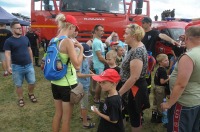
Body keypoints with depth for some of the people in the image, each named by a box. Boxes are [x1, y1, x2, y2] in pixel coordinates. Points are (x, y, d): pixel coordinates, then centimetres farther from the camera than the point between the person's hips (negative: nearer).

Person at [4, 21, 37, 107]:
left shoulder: (25, 38, 6)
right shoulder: (9, 41, -7)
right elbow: (7, 54, -13)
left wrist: (31, 61, 14)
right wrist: (8, 66, -21)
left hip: (29, 65, 3)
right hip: (17, 67, -3)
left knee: (32, 82, 8)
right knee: (18, 85, 9)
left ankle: (31, 94, 35)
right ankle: (20, 99, 28)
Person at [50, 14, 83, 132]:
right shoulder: (68, 41, -18)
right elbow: (77, 65, -23)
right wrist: (81, 48, -12)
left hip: (55, 82, 8)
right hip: (67, 84, -8)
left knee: (58, 113, 22)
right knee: (66, 117, 9)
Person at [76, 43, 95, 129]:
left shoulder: (86, 58, 1)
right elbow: (79, 74, -29)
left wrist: (93, 74, 0)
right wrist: (90, 75, -33)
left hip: (86, 84, 8)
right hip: (82, 85, -8)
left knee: (83, 102, 25)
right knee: (85, 104, 4)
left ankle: (82, 115, 45)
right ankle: (85, 123, 18)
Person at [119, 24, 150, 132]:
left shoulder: (137, 51, -26)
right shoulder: (136, 48, 6)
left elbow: (134, 77, -29)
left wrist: (119, 93, -21)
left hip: (135, 88, -9)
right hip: (132, 87, 9)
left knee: (134, 116, 9)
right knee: (134, 114, 23)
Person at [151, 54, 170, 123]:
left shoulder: (158, 69, 7)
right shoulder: (163, 70, -21)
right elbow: (162, 81, -25)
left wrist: (166, 77, 9)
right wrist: (168, 78, -13)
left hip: (156, 87, 9)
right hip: (161, 88, -9)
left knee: (155, 103, 17)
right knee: (160, 104, 7)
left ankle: (153, 117, 27)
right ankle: (159, 118, 21)